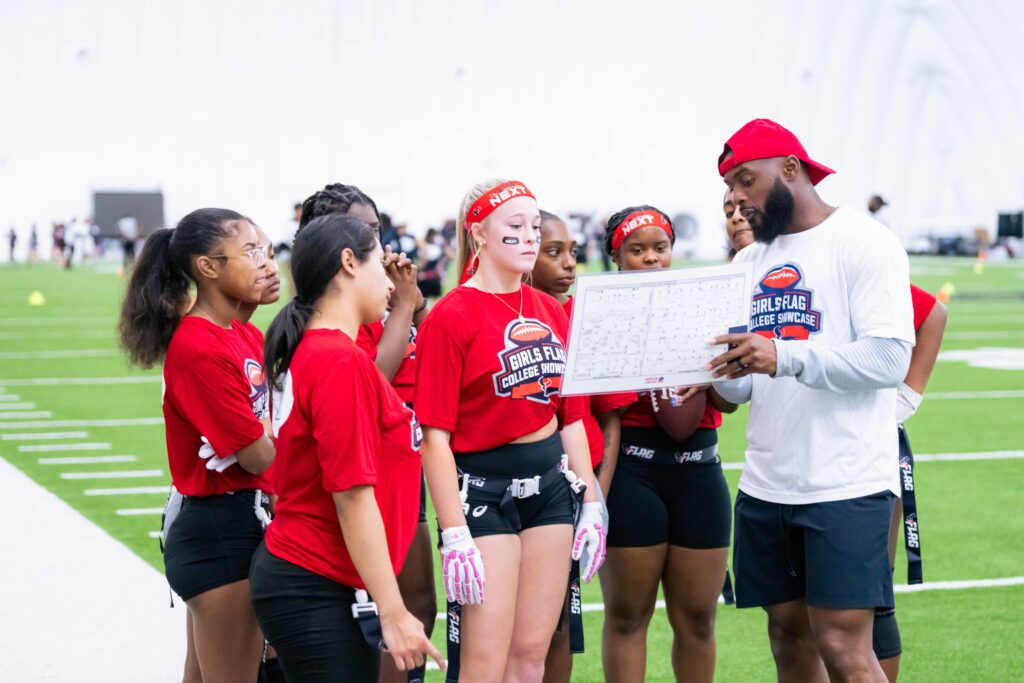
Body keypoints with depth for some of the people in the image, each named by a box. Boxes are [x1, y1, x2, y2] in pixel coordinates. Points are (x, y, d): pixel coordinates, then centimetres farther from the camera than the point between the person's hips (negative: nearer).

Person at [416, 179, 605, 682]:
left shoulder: (551, 311, 9)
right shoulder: (451, 317, -10)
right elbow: (435, 437, -13)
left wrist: (592, 504, 9)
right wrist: (455, 535, -18)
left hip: (551, 488, 6)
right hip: (483, 491, -6)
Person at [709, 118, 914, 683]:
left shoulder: (864, 243, -6)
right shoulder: (750, 262, 16)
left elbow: (889, 358, -17)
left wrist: (784, 356, -27)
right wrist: (721, 370, -8)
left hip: (847, 483, -7)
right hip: (766, 485, 7)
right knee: (788, 635, 10)